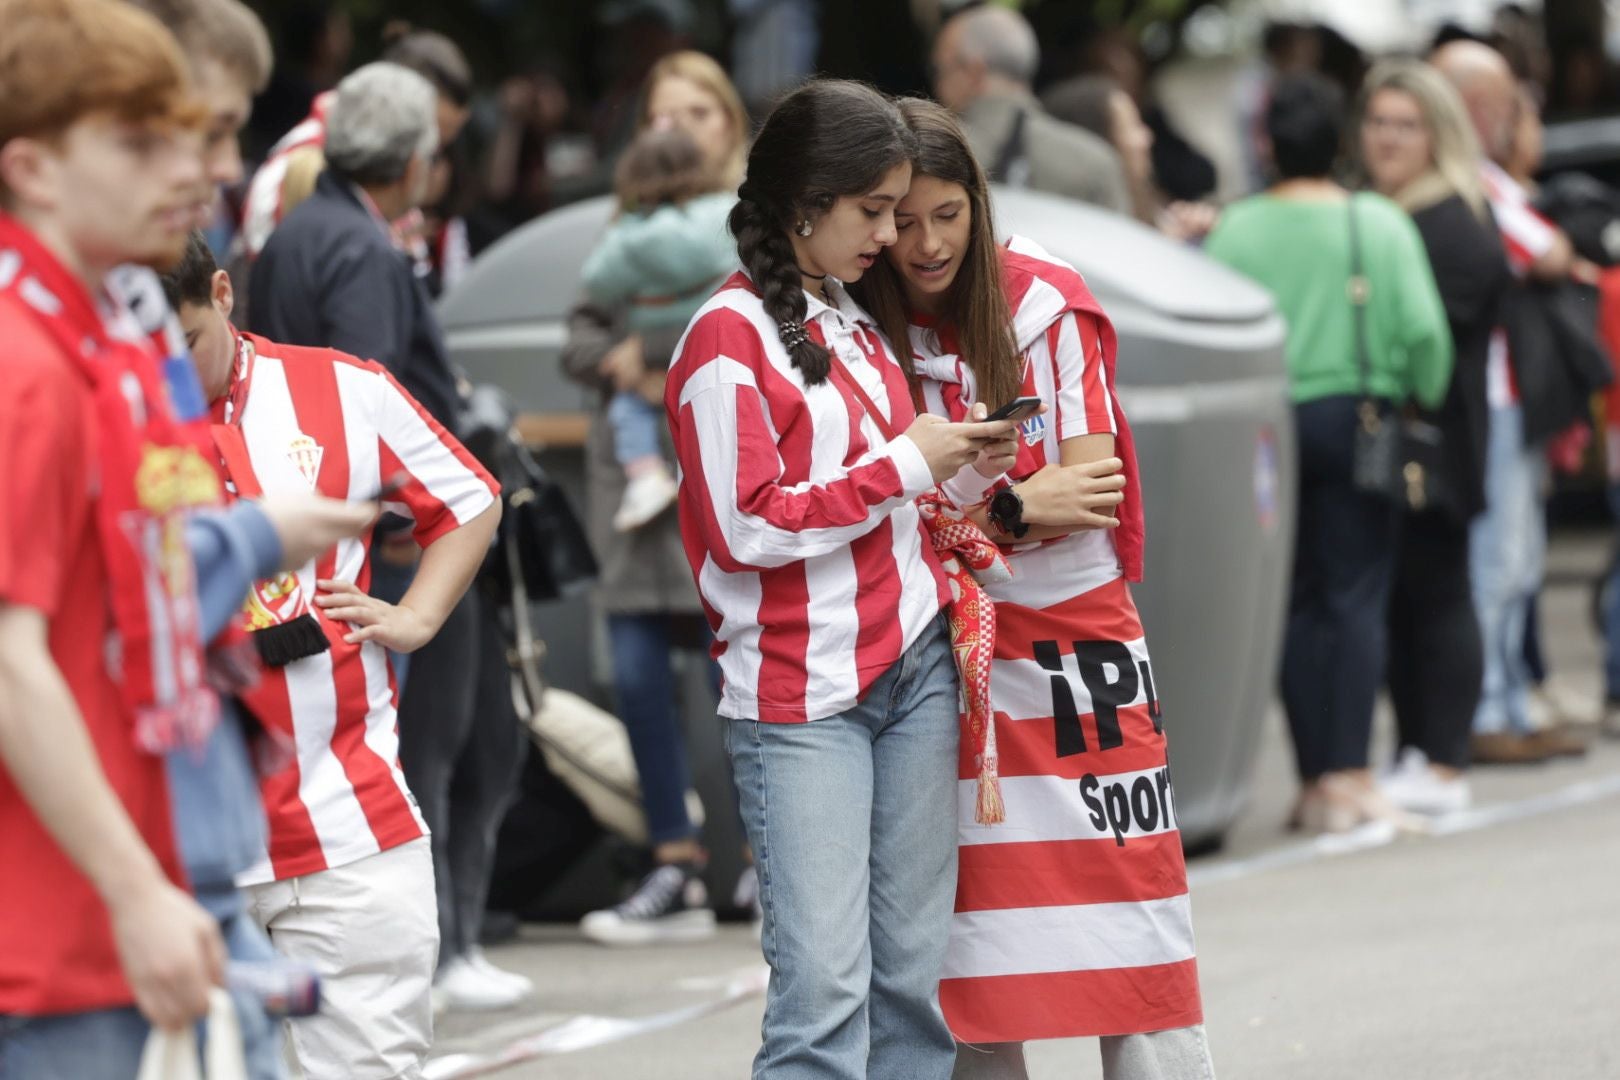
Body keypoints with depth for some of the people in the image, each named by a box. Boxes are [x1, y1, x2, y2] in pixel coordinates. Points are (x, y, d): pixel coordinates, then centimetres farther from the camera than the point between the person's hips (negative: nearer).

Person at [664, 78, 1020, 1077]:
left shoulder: (856, 324, 15)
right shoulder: (729, 336, -8)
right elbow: (747, 527, -15)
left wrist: (960, 465, 7)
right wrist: (904, 465, -11)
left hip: (916, 670, 7)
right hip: (802, 695, -7)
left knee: (914, 972, 3)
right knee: (825, 985, -13)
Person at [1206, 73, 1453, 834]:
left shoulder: (1239, 230, -3)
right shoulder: (1379, 224, -3)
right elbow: (1423, 328, -9)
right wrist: (1422, 399, 7)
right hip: (1355, 417, -1)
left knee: (1296, 603, 8)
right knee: (1356, 597, -1)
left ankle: (1316, 780, 7)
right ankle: (1349, 778, -11)